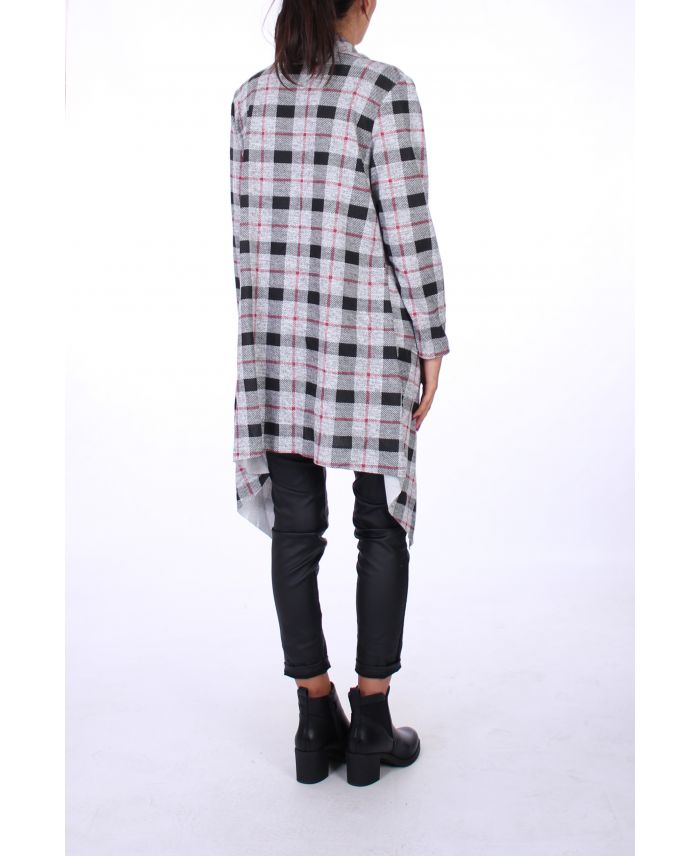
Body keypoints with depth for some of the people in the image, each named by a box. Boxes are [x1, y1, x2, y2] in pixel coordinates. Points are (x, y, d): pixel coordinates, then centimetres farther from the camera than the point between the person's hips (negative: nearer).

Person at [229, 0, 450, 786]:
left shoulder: (252, 95, 7)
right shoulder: (385, 90, -10)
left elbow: (247, 228, 8)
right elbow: (408, 230, -13)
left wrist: (262, 335, 14)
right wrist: (432, 344, -5)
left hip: (281, 326, 5)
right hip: (367, 332, -5)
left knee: (295, 524, 8)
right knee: (384, 520, 7)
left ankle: (316, 722, 16)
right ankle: (372, 724, 13)